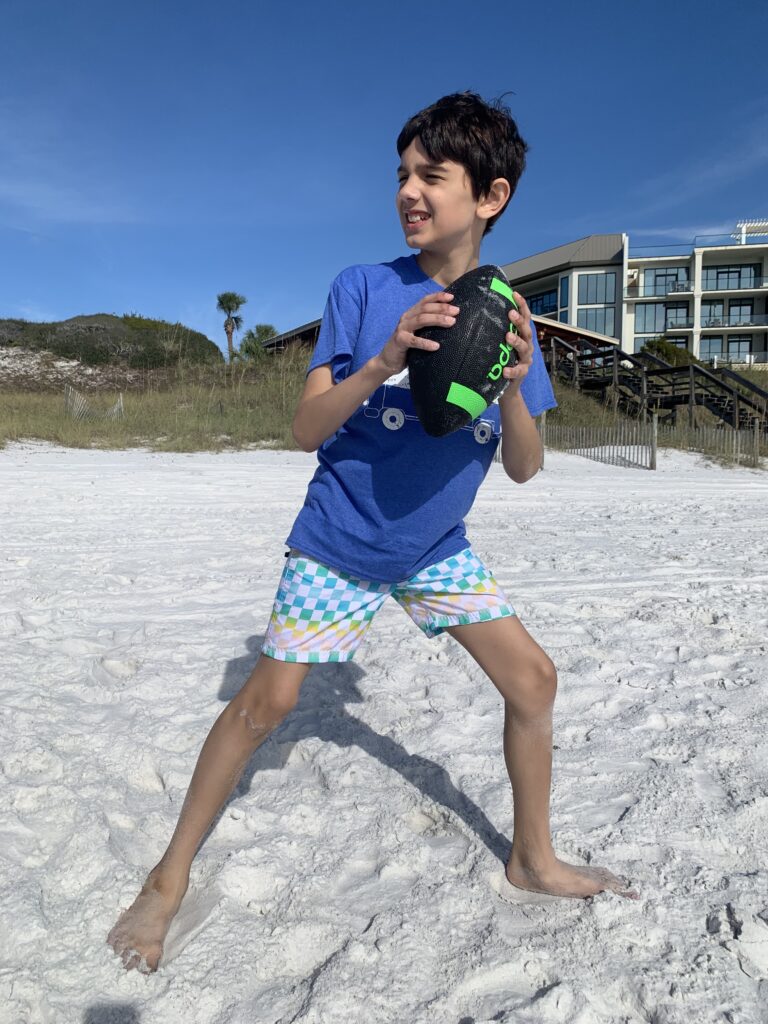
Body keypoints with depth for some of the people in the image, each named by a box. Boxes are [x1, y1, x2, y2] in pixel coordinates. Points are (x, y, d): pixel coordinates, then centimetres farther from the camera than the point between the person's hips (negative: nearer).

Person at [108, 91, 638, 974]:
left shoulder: (507, 314, -2)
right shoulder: (363, 290, -11)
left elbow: (523, 468, -5)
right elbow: (305, 429, -15)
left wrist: (516, 384, -25)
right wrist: (383, 363, -32)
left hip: (437, 546, 4)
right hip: (337, 541, -3)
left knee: (532, 678, 0)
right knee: (267, 700, -6)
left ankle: (534, 861, 24)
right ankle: (170, 877, 17)